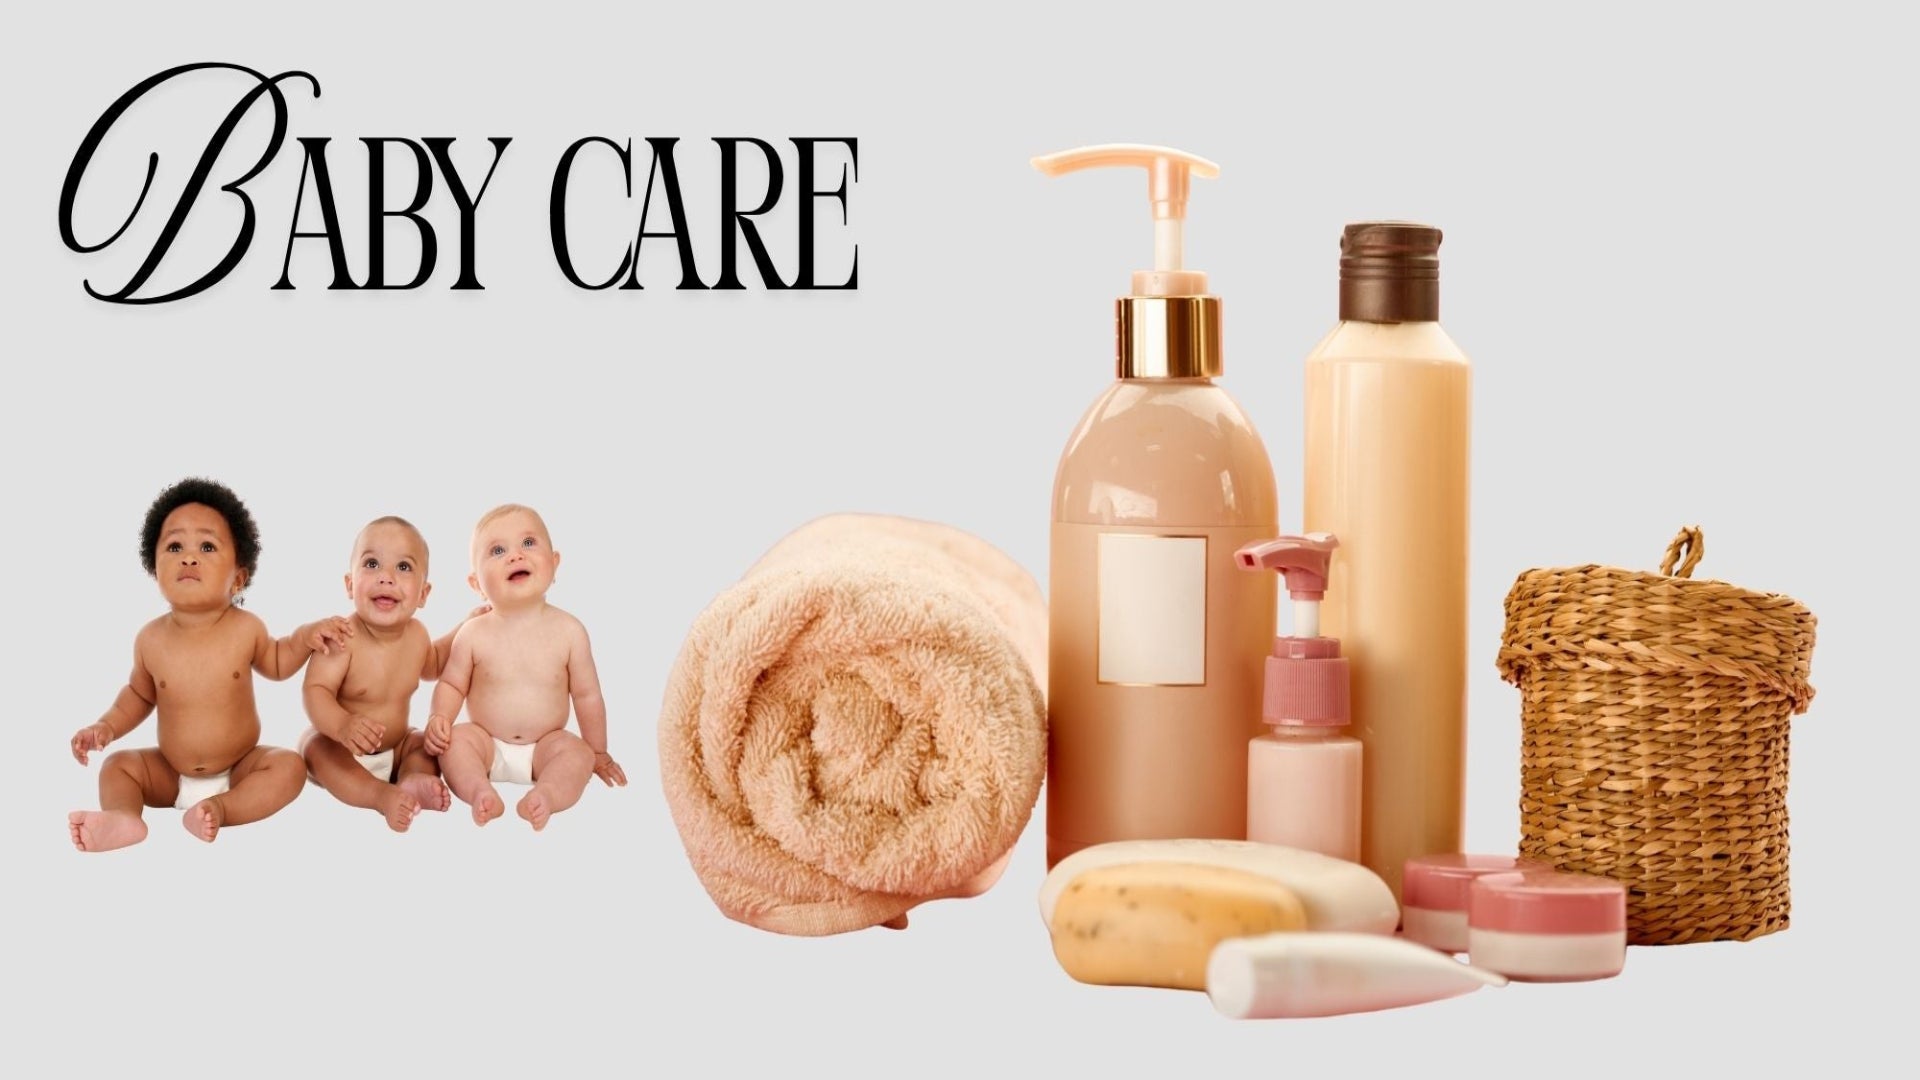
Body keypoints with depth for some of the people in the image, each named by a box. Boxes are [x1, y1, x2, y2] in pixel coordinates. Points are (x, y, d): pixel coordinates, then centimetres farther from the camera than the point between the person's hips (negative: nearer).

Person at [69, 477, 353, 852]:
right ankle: (123, 818, -40)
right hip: (171, 775, 2)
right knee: (117, 765, -12)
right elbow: (140, 693, 10)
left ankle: (221, 808, -36)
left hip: (239, 770, -2)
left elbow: (276, 662, 10)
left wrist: (306, 637, -8)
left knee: (289, 767, -23)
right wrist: (107, 726, -5)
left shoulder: (246, 629, -14)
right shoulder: (151, 639, -11)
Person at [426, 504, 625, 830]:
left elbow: (587, 695, 1)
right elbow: (452, 684, 3)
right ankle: (480, 792, -42)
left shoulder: (568, 631, -7)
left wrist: (598, 753, 8)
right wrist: (439, 717, -18)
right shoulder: (473, 634, -7)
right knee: (455, 740, -26)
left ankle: (546, 795, -45)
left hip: (546, 745, 0)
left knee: (578, 753, -26)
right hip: (487, 743, 0)